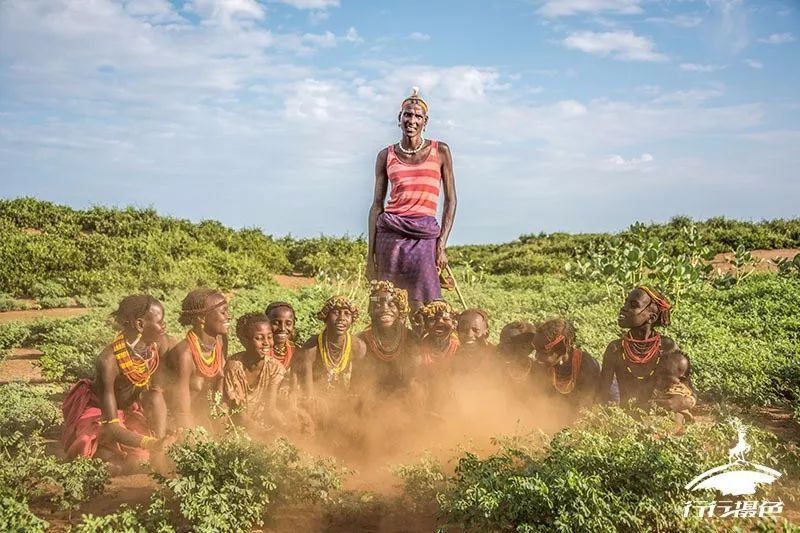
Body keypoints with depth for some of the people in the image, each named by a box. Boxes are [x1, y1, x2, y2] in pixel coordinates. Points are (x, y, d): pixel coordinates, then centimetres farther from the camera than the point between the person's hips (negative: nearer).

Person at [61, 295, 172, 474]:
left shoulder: (161, 343, -20)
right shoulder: (109, 360, -35)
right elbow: (111, 427, -35)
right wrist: (152, 443, -47)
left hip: (128, 410, 6)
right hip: (97, 412, -6)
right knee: (117, 466, -26)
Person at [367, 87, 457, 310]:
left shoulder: (440, 151, 7)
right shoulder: (386, 155, 9)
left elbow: (450, 200, 7)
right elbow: (377, 204, 10)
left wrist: (442, 244, -3)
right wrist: (371, 252, 4)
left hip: (424, 236, -1)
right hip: (390, 234, 1)